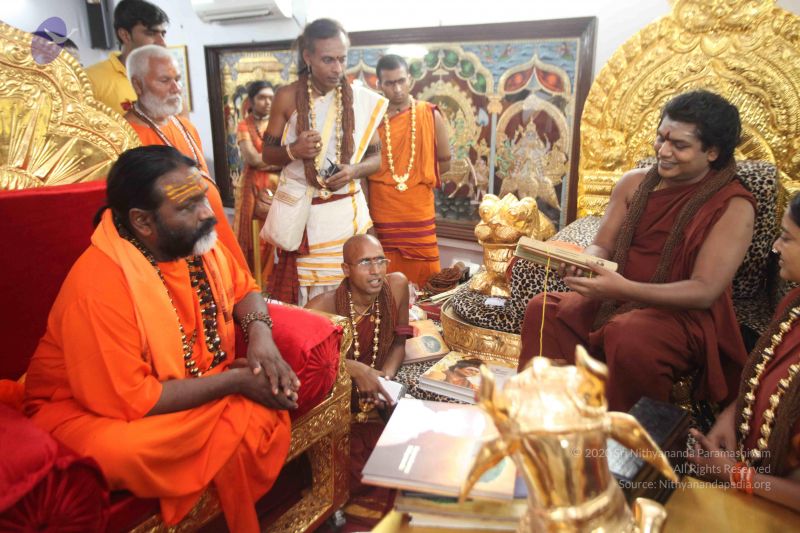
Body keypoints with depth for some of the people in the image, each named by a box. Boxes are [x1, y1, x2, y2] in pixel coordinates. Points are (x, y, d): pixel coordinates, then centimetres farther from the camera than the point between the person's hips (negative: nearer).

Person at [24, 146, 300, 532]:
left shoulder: (195, 241, -9)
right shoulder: (99, 286, -32)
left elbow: (242, 287, 7)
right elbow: (129, 399, -31)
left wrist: (261, 335, -16)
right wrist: (235, 381, -27)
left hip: (188, 379, 8)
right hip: (98, 411, -7)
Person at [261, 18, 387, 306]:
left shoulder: (363, 99, 0)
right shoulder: (287, 97, -2)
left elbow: (377, 156, 7)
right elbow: (267, 153, 6)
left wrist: (354, 170, -14)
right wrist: (293, 150, -16)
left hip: (345, 212, 1)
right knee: (297, 295, 2)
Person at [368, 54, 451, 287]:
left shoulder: (430, 115, 0)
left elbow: (444, 161, 10)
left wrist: (418, 180, 6)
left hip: (419, 214, 0)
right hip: (381, 215, 0)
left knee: (423, 278, 4)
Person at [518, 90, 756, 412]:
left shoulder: (733, 206, -9)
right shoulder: (634, 182, 6)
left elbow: (705, 291, -17)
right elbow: (602, 246, 7)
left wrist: (625, 288, -32)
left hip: (684, 313, -5)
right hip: (616, 300, 5)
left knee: (629, 337, -36)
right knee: (544, 309, -17)